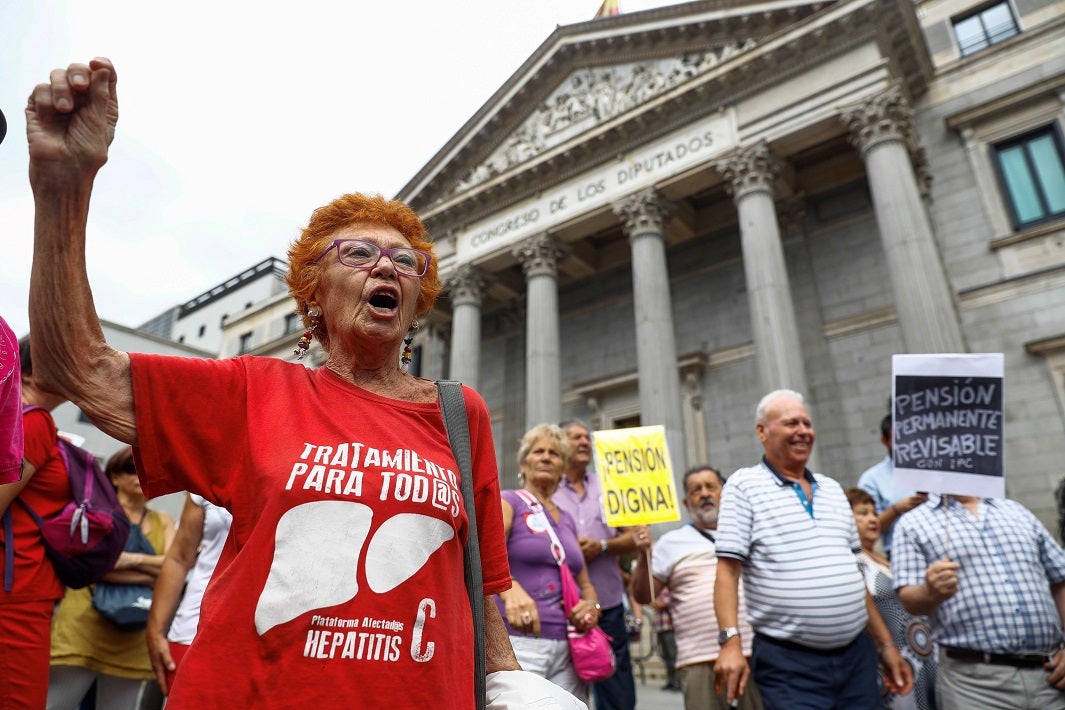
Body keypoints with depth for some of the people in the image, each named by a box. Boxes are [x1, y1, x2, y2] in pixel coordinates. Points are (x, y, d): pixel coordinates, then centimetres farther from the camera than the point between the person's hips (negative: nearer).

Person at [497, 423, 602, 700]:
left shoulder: (567, 520, 16)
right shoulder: (509, 501, -2)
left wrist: (592, 605, -2)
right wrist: (510, 589, -40)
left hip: (566, 647, 6)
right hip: (518, 641, -5)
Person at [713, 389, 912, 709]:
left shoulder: (832, 489, 13)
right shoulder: (744, 486, -6)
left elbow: (853, 575, 18)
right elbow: (728, 571, -11)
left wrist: (886, 644, 16)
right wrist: (731, 641, -20)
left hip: (857, 655, 6)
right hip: (788, 663, -5)